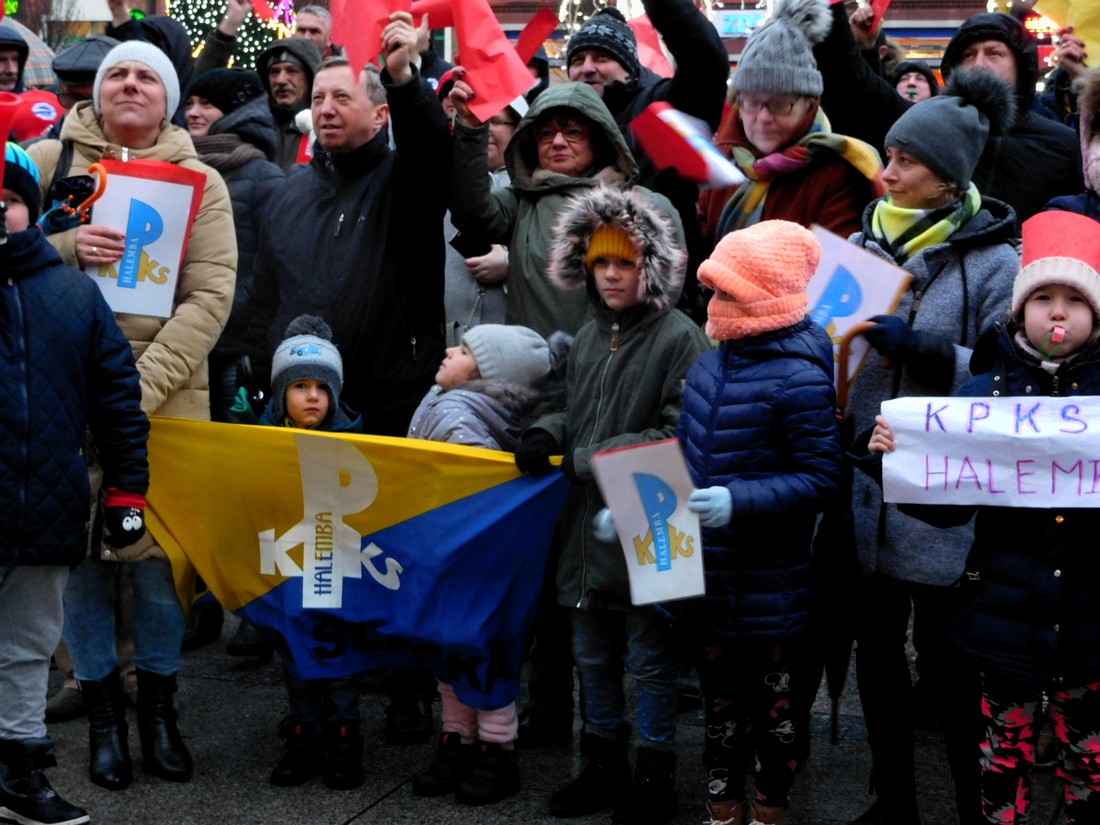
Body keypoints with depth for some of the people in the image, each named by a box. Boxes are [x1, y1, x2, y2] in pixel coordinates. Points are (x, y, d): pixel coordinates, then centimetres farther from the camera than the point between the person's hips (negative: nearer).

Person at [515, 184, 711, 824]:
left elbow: (679, 437, -17)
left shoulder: (679, 338, -12)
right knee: (593, 656, 17)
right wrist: (548, 433, -1)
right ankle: (604, 769, 32)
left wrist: (587, 460, -17)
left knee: (649, 660, 4)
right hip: (588, 526, 7)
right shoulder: (591, 337, 12)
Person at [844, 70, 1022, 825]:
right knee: (877, 650, 14)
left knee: (946, 660, 3)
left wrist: (919, 350, -23)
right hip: (865, 481, 5)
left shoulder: (994, 260, -8)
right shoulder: (867, 240, 7)